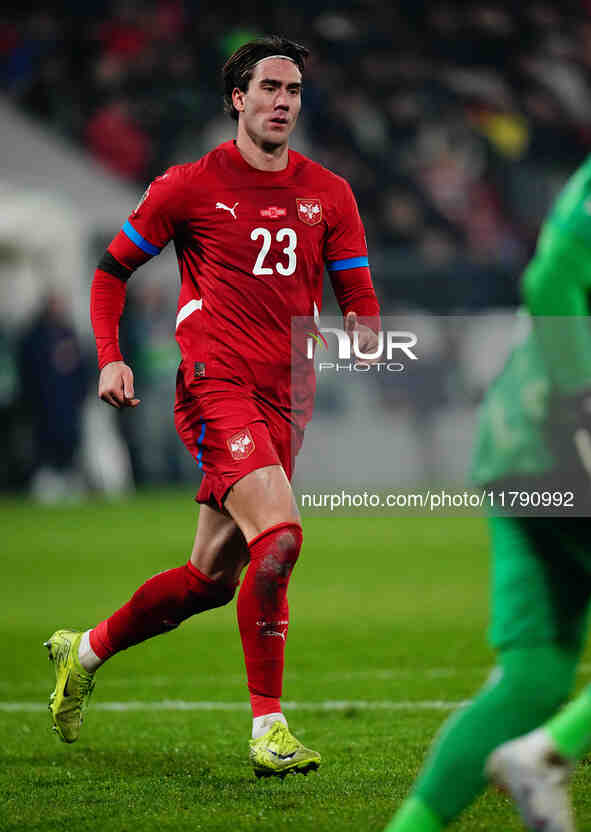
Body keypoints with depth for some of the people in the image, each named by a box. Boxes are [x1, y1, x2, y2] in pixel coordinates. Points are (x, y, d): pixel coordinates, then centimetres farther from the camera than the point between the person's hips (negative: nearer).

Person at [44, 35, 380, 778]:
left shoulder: (328, 195, 10)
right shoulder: (189, 187, 0)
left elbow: (361, 301, 12)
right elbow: (112, 270, 9)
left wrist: (362, 334, -12)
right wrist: (110, 358, -4)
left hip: (285, 399, 5)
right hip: (216, 386, -5)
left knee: (211, 580, 10)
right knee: (278, 537, -25)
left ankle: (85, 651, 35)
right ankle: (268, 726, -18)